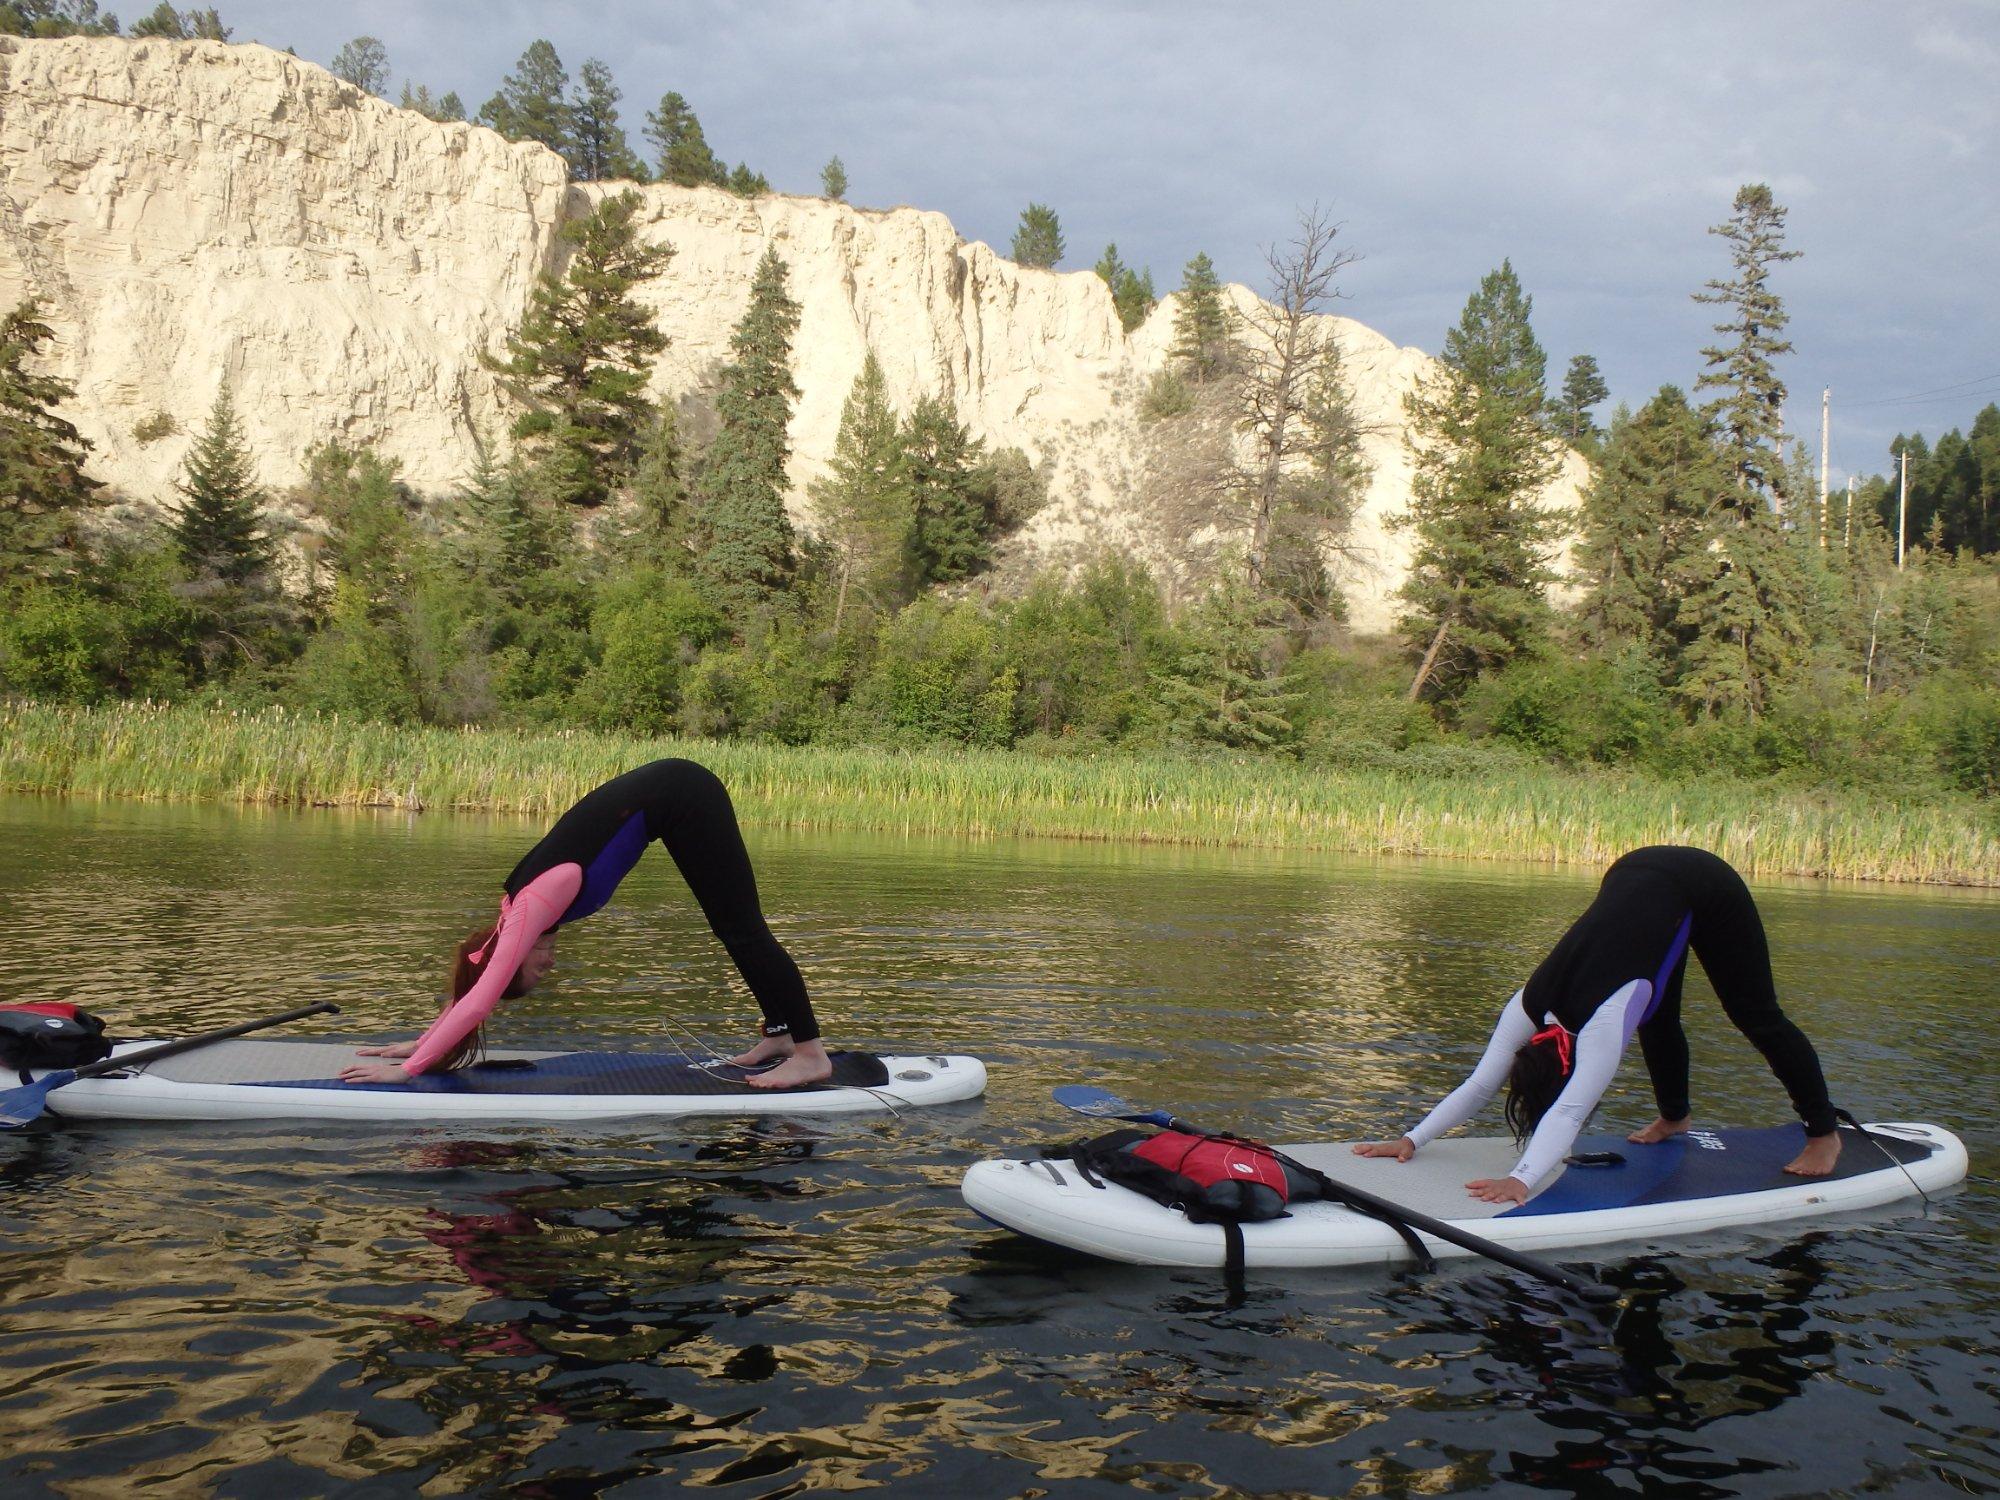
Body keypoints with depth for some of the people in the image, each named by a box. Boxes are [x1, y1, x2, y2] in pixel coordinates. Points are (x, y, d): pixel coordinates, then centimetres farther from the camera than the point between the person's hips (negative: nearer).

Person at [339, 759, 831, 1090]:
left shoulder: (527, 913, -15)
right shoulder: (521, 909, 6)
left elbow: (477, 1003, -17)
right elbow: (474, 993, 19)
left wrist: (408, 1067, -14)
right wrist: (423, 1043, 22)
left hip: (678, 797, -7)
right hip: (669, 794, 7)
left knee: (742, 929, -6)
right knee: (734, 928, 14)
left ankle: (811, 1053, -3)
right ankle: (779, 1034, 23)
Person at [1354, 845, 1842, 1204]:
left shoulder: (1604, 1023, -33)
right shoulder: (1527, 1007, -16)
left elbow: (1569, 1112, -41)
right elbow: (1478, 1085, -12)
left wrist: (1521, 1180, -50)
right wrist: (1412, 1140, -19)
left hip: (1701, 885, -6)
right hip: (1635, 874, 6)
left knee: (1756, 1017, 3)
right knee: (1658, 1022, 14)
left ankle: (1823, 1134, 17)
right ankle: (1674, 1117, 38)